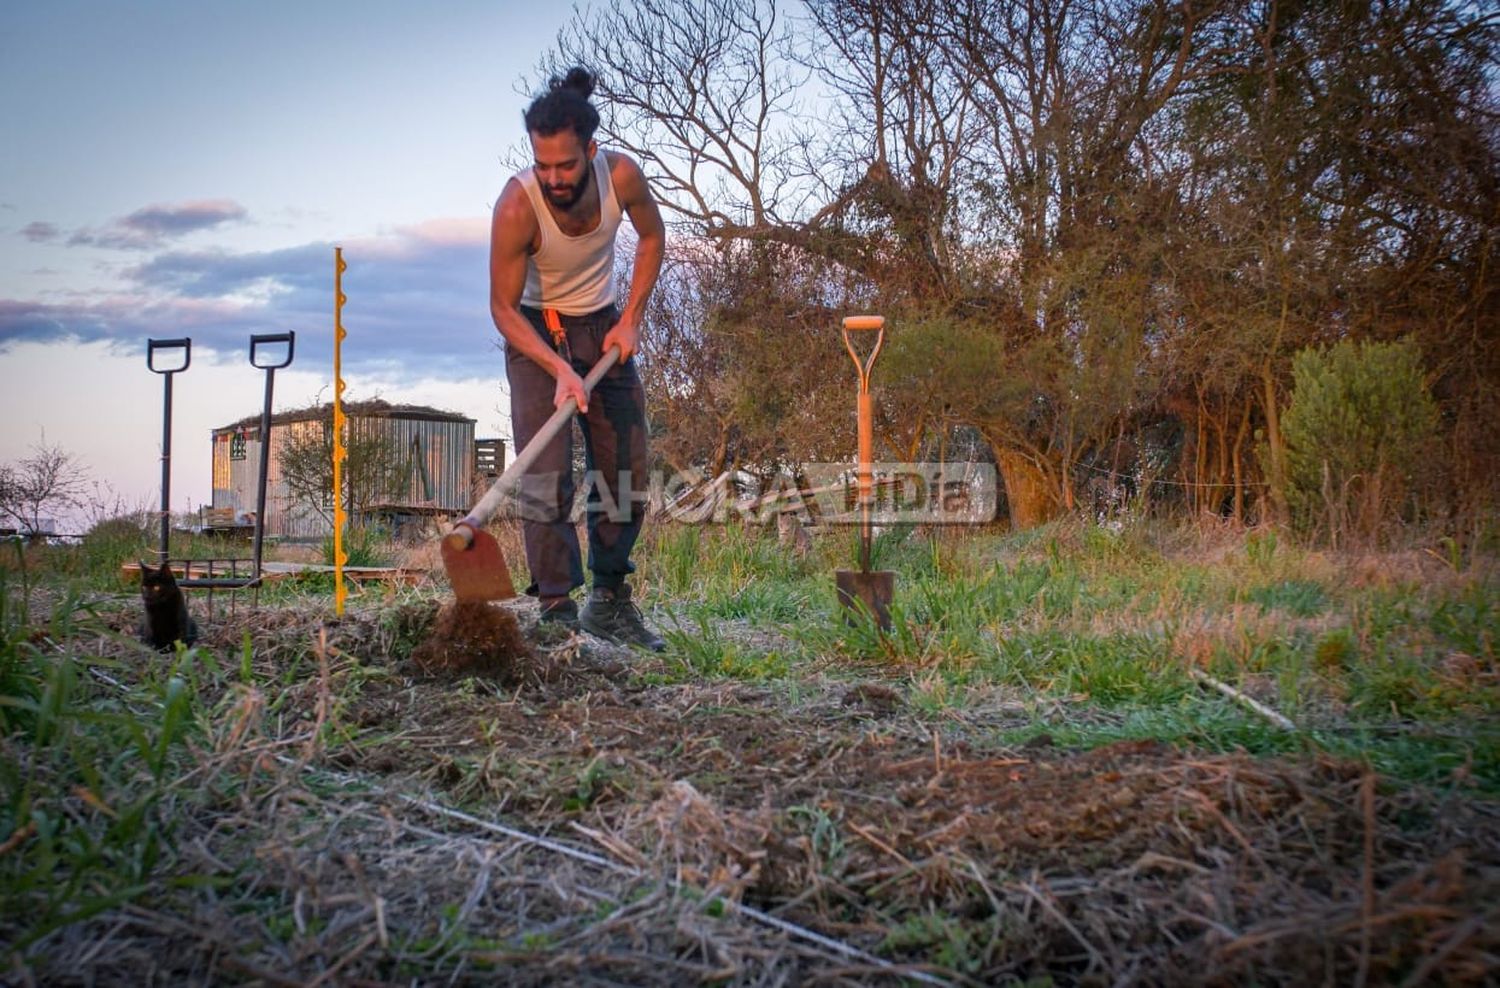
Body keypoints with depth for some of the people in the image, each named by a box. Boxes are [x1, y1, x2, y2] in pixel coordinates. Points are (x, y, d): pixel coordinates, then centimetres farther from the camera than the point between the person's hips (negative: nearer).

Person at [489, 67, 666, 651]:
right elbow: (503, 307, -21)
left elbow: (651, 236, 2)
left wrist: (631, 319, -6)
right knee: (548, 473, -15)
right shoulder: (517, 204, -29)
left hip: (605, 327, 4)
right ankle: (556, 608, -11)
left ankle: (609, 600, 13)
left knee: (625, 466, 3)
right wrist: (560, 369, -33)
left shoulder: (622, 176, -20)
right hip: (536, 332, -4)